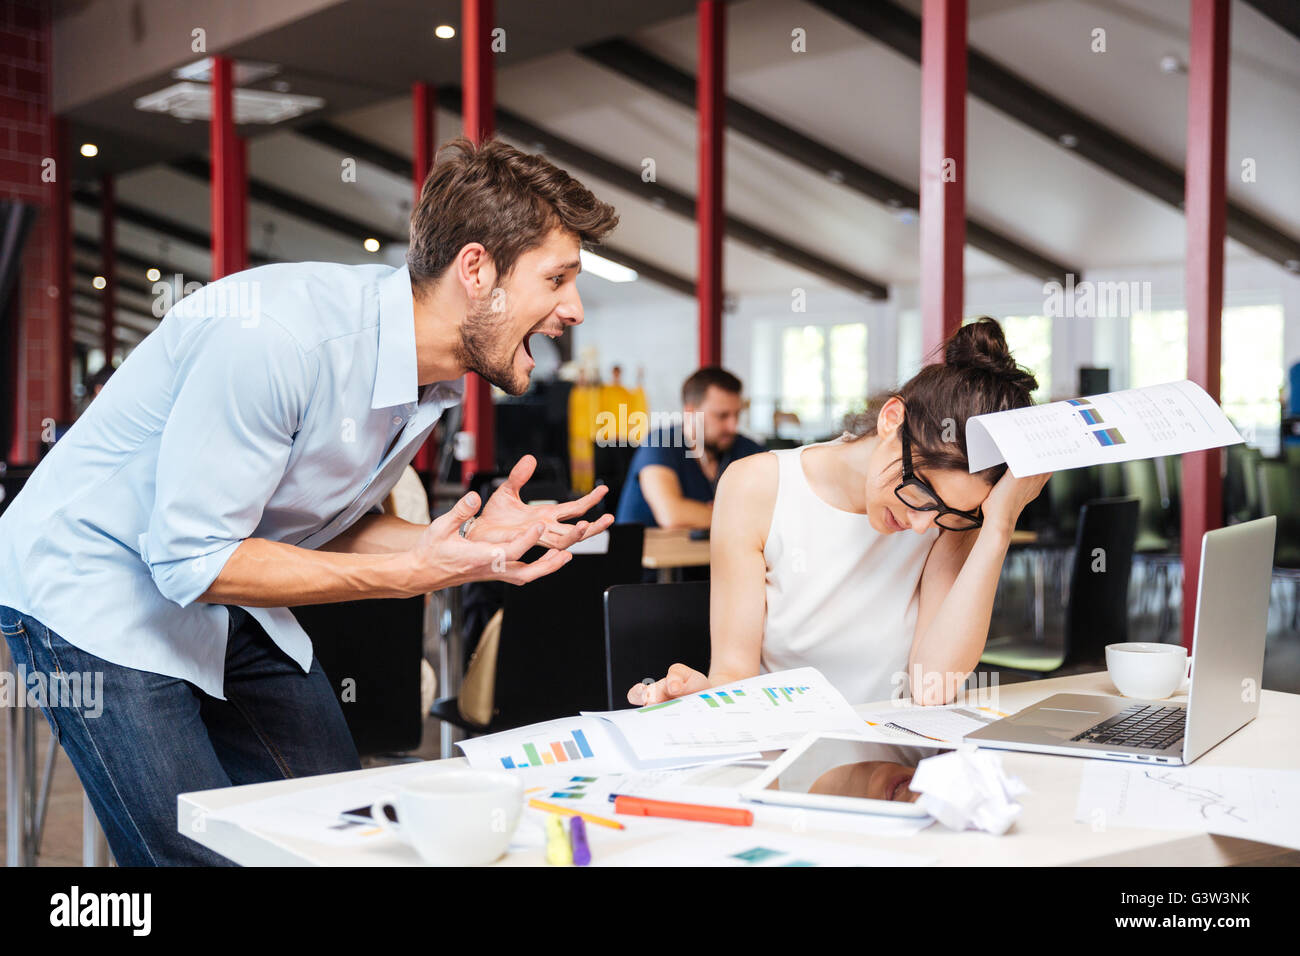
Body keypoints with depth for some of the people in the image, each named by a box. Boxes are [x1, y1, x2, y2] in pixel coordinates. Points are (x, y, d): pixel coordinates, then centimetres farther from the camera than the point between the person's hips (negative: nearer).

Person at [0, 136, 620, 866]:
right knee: (203, 854, -12)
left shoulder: (439, 377, -5)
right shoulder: (274, 337, -32)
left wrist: (469, 541, -13)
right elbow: (191, 558, -28)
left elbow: (330, 527, 4)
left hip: (227, 602, 8)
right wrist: (409, 574, -30)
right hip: (100, 592, -7)